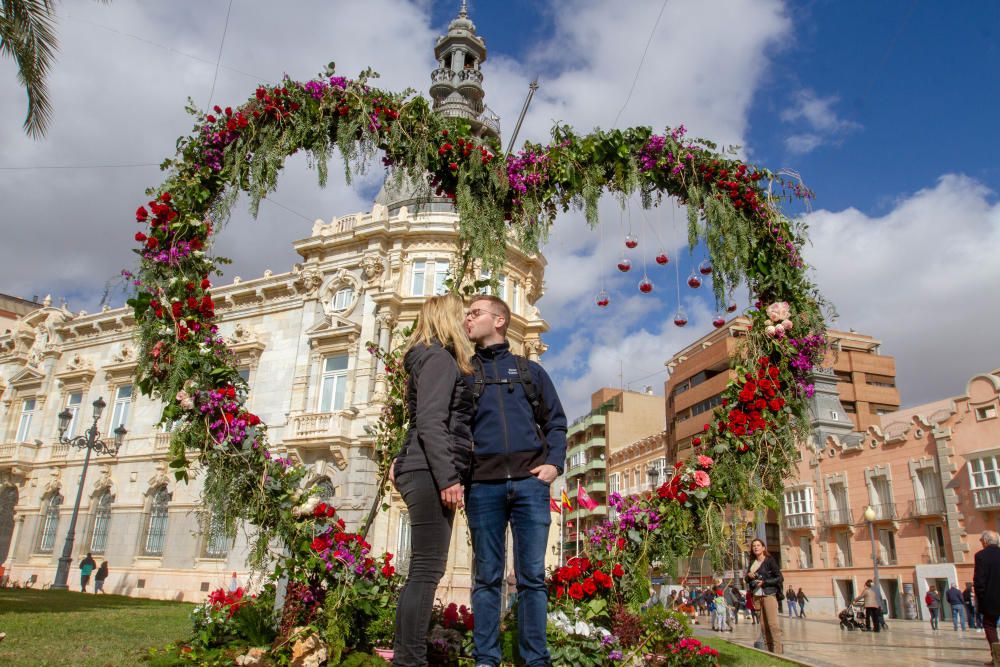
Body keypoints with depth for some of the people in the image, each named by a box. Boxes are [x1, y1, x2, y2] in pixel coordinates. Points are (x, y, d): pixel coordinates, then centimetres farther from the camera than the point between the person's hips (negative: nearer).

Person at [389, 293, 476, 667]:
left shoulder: (433, 359, 24)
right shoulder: (440, 358, -7)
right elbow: (431, 422, -18)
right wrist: (448, 478, -23)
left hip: (426, 473, 10)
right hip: (431, 474, -10)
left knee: (424, 569, 9)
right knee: (428, 569, -10)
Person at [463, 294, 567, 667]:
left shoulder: (530, 371, 16)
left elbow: (556, 422, 13)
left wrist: (554, 463, -1)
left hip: (530, 482, 0)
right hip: (483, 485, 0)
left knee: (532, 576, 2)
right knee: (487, 577, 4)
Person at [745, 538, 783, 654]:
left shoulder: (770, 560, -3)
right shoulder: (752, 563, 14)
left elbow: (780, 578, -6)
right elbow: (747, 580, 22)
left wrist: (764, 582, -14)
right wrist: (748, 576, 0)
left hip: (769, 595, -5)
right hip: (757, 596, 5)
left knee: (773, 623, -11)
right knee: (763, 624, 3)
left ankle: (777, 651, -9)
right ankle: (769, 650, 7)